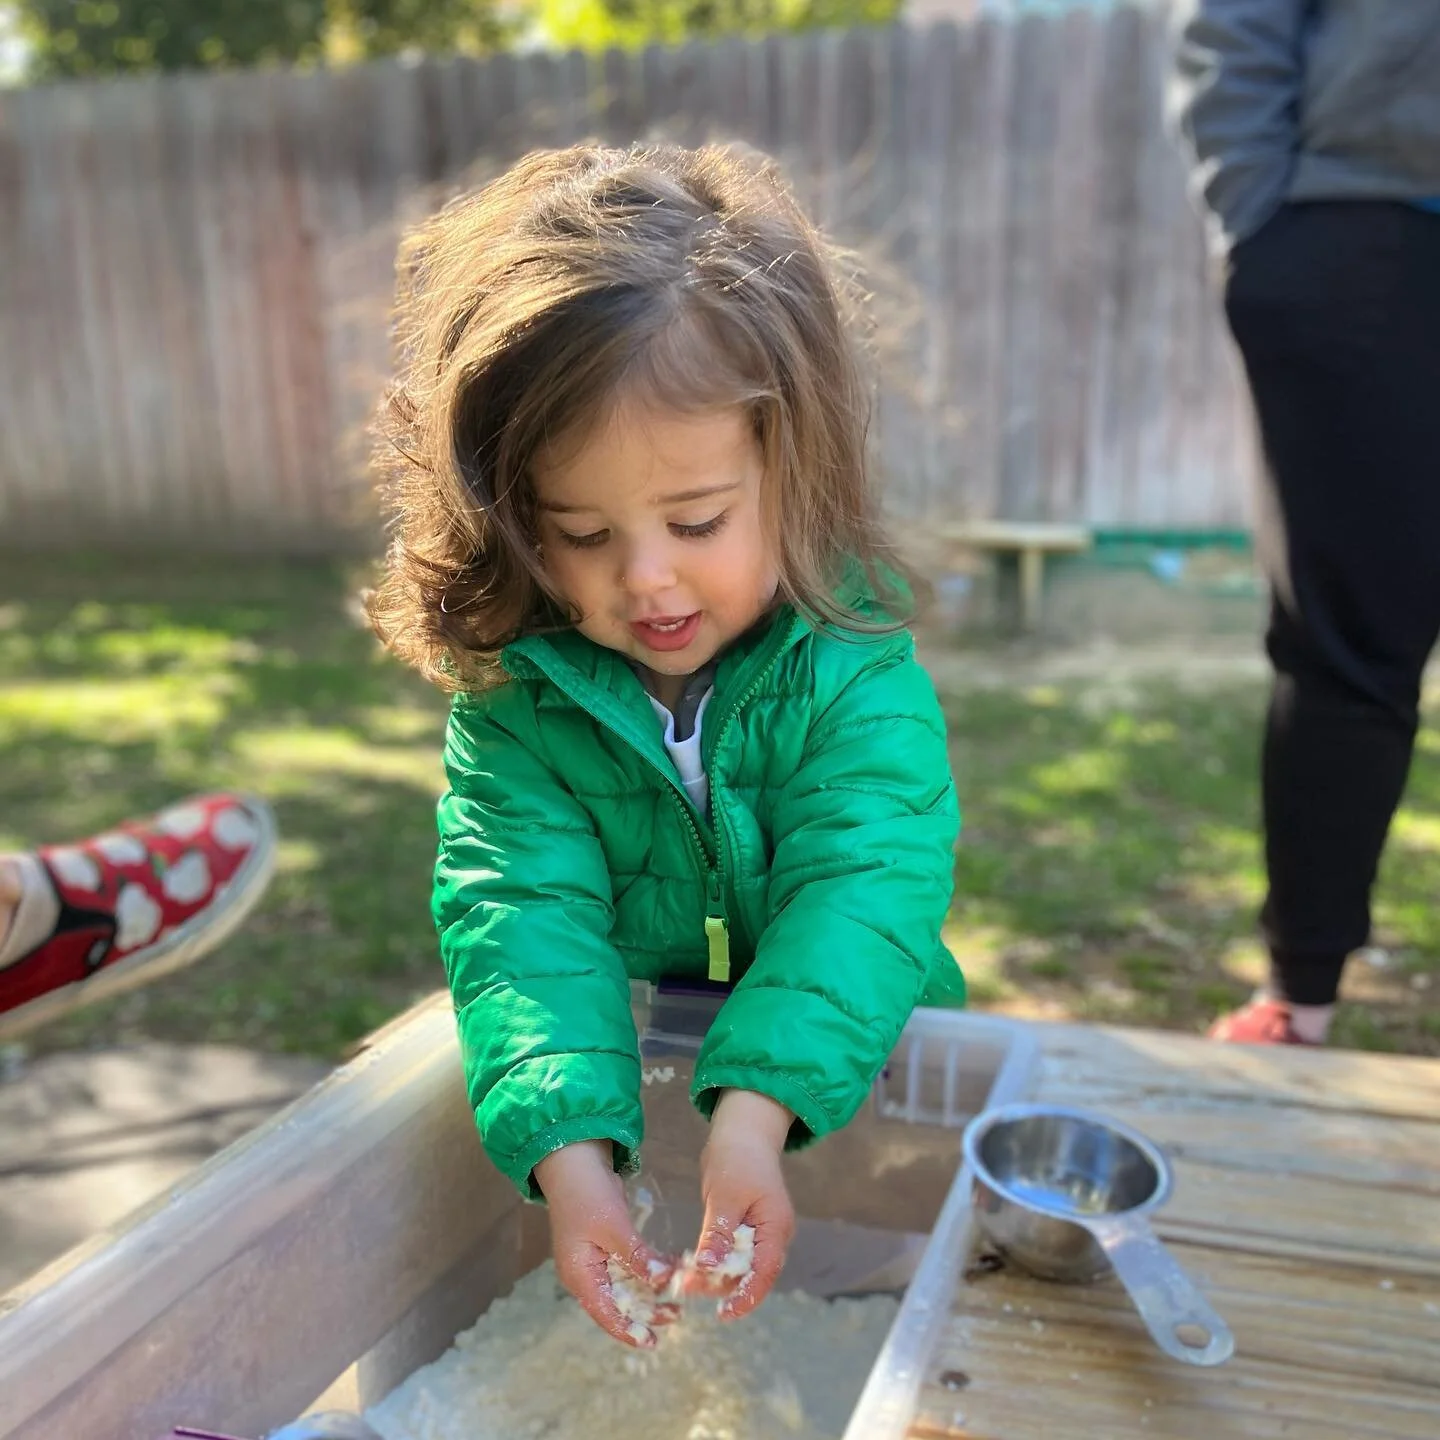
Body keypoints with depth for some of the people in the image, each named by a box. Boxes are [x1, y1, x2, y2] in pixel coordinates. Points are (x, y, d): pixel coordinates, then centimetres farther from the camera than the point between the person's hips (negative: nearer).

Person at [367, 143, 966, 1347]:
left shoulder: (855, 668, -15)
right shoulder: (512, 695, -11)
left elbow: (863, 891, -24)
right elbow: (522, 908, -20)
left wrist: (752, 1116, -39)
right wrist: (570, 1152, -35)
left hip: (846, 1082, -1)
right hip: (616, 1080, 2)